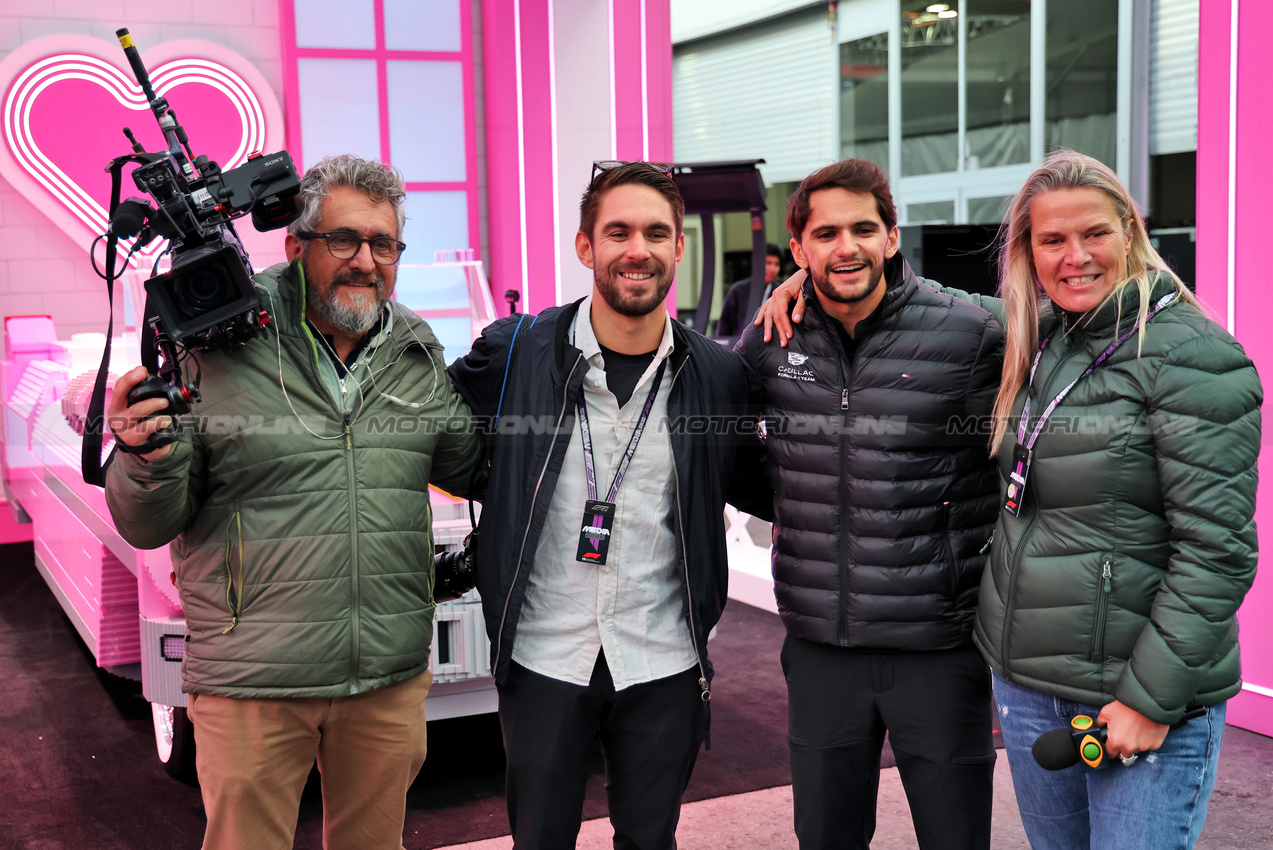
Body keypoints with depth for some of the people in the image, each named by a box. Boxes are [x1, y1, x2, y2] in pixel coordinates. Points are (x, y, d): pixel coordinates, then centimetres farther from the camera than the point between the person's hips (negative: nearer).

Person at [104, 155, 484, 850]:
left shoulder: (421, 355, 6)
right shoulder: (215, 352, -8)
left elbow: (469, 467, 19)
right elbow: (148, 528, -3)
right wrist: (147, 459, -24)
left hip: (392, 680, 4)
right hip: (250, 688, -3)